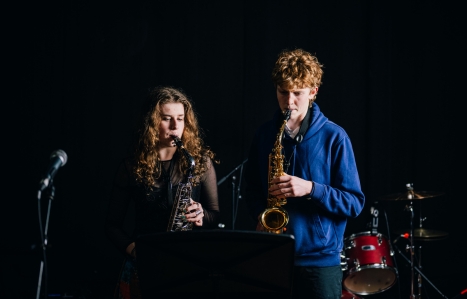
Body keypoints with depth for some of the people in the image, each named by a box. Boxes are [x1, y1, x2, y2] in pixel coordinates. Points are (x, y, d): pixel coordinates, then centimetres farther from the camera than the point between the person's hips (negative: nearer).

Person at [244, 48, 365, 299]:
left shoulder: (334, 137, -4)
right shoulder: (265, 134, 7)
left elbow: (354, 203, -5)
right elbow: (251, 187, 18)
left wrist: (310, 188, -20)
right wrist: (261, 214, -4)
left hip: (320, 260, -3)